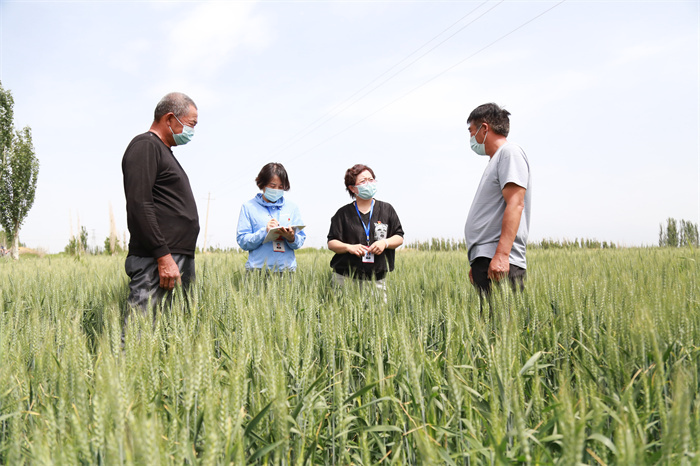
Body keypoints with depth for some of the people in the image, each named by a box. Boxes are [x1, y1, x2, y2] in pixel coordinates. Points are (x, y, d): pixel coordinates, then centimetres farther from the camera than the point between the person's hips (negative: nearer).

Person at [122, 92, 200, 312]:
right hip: (155, 261, -10)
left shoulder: (165, 152, 25)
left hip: (180, 260, 10)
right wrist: (163, 256, -20)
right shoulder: (145, 145, -4)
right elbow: (139, 206, -16)